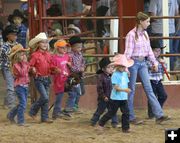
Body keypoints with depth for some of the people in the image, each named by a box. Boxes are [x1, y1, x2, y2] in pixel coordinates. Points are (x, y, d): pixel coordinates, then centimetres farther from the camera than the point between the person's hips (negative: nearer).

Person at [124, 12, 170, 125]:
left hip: (142, 63, 7)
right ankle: (131, 117, 10)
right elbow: (128, 52, -16)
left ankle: (159, 115, -2)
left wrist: (154, 62, 13)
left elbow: (149, 49, 16)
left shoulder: (145, 34, 9)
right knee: (131, 90, 3)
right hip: (133, 63, -7)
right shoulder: (131, 35, -14)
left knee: (149, 89, 2)